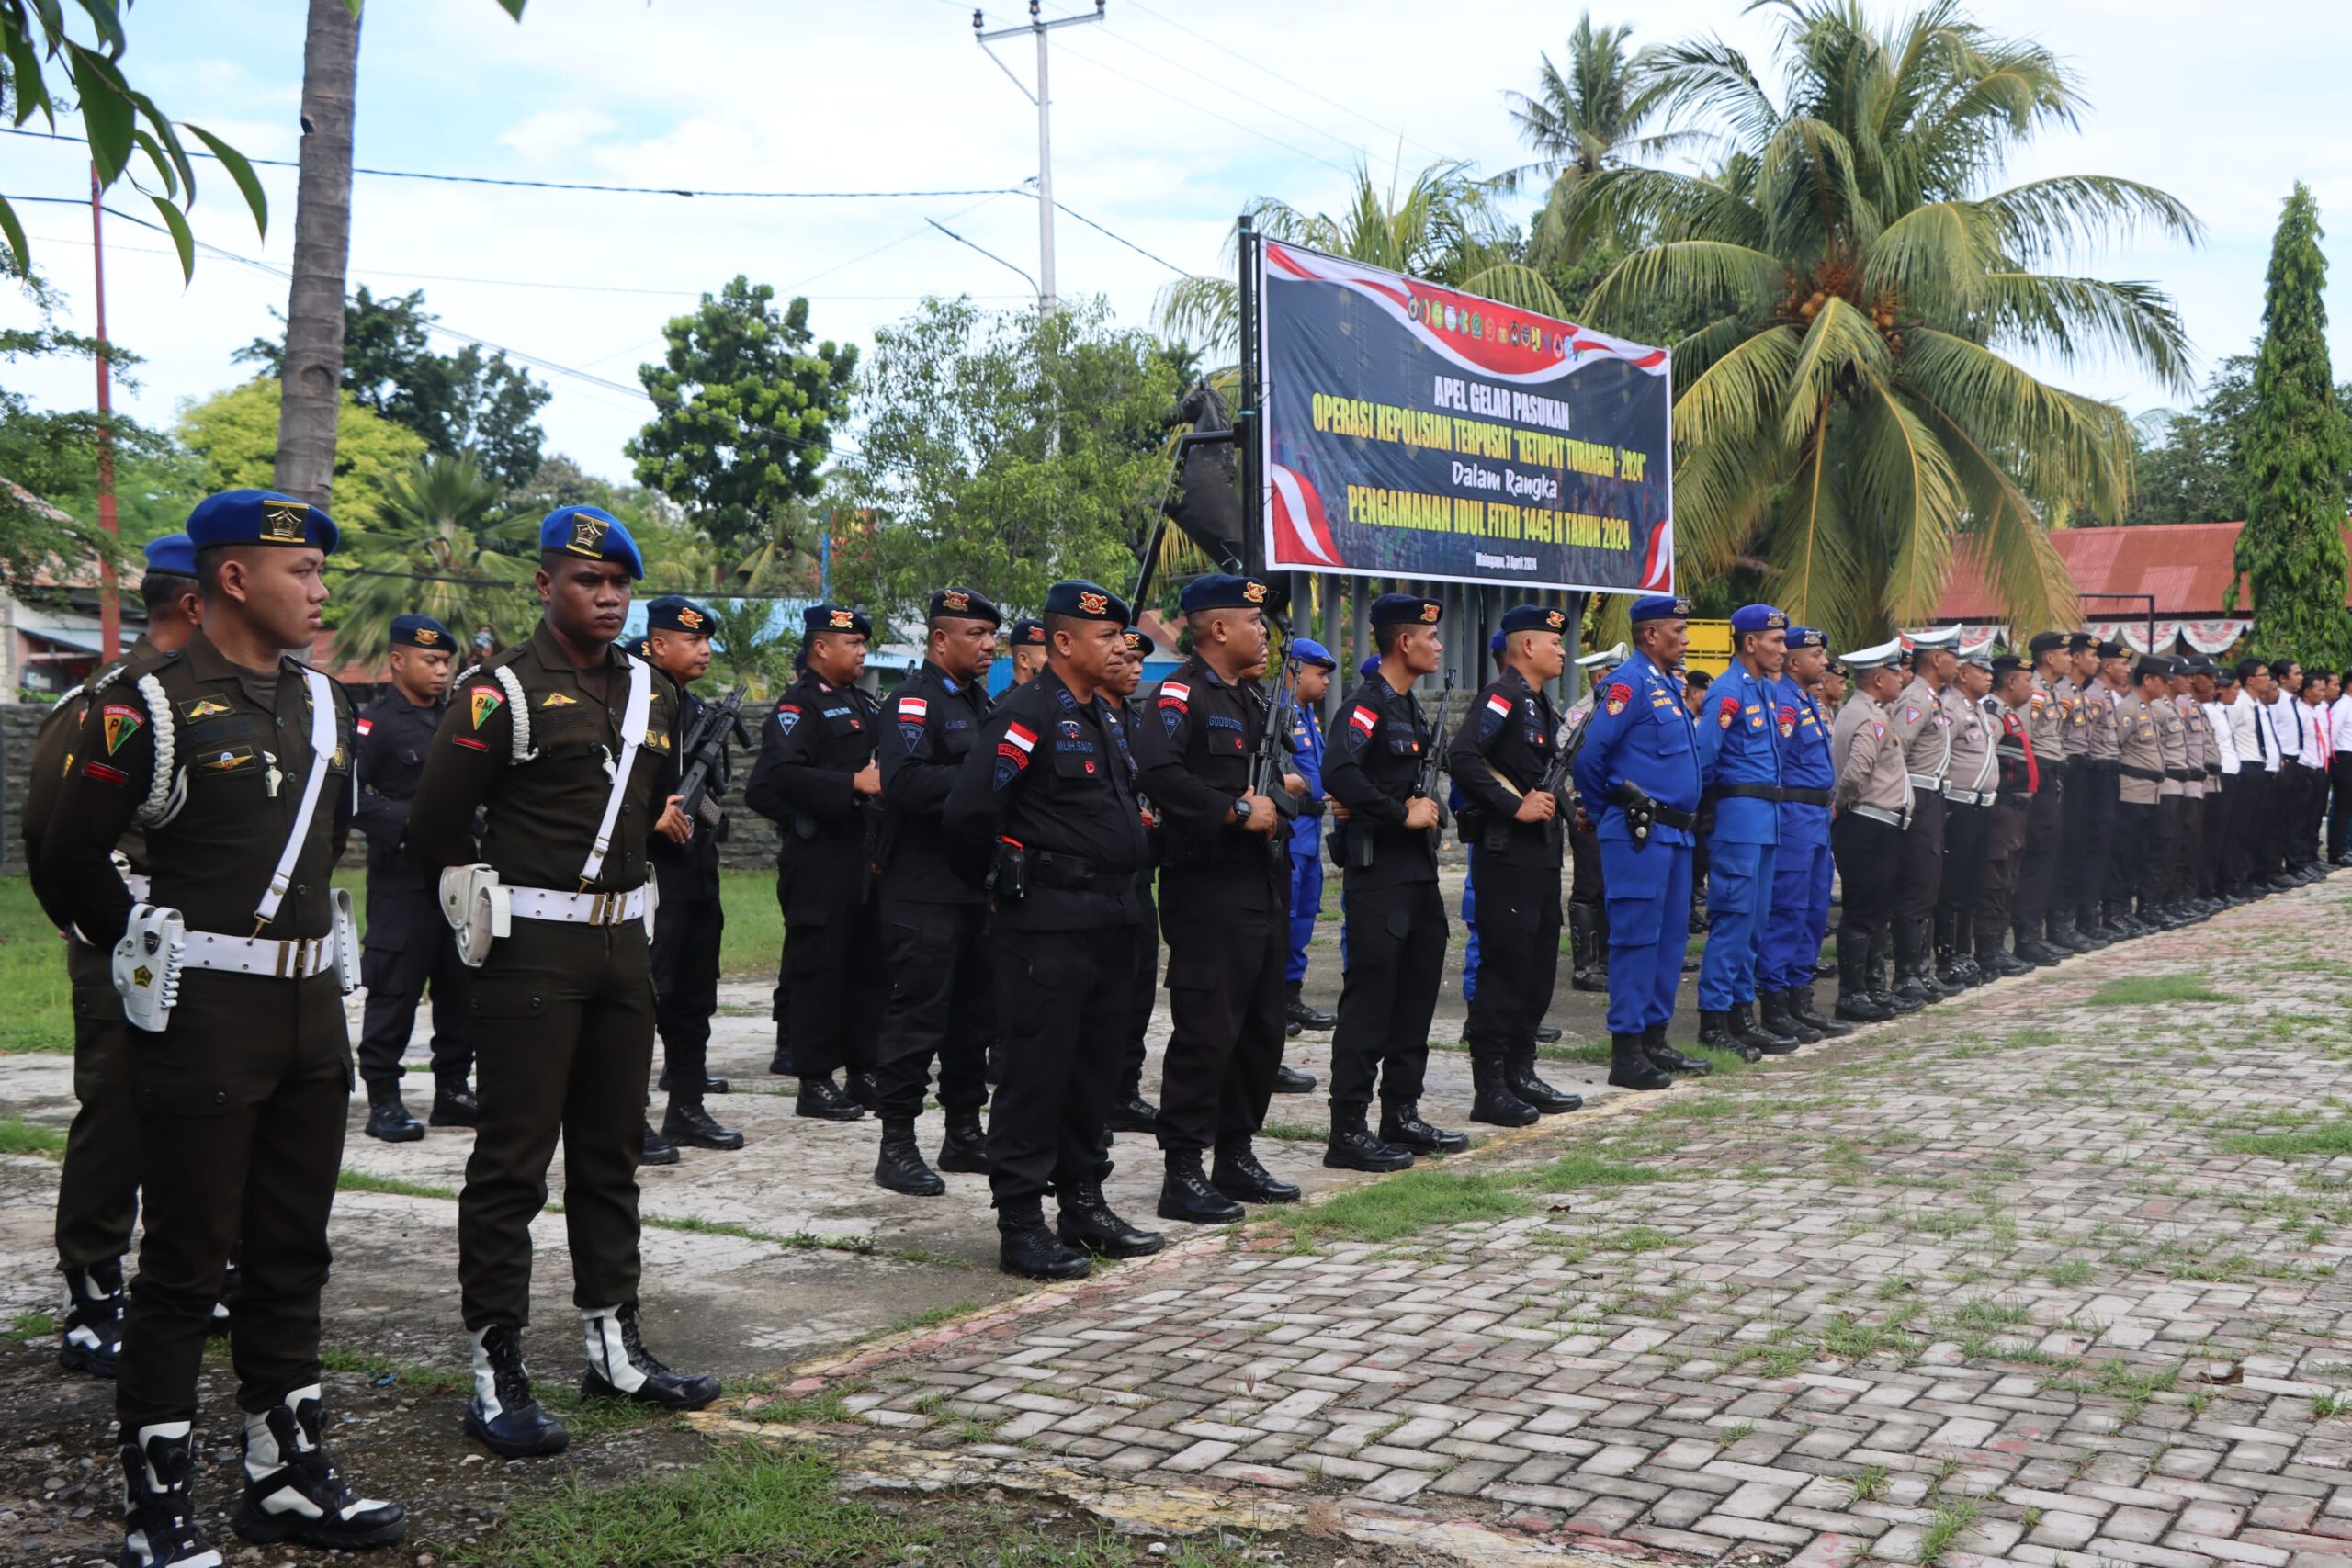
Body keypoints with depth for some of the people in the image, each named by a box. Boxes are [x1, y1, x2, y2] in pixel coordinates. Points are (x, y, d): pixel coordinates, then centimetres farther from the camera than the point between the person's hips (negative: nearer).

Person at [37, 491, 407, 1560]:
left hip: (313, 1010, 7)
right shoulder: (150, 705, -11)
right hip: (202, 1020, -7)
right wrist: (147, 959, -1)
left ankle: (287, 1476, 25)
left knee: (292, 1253, 13)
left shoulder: (320, 702, 10)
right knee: (185, 1262, 1)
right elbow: (68, 862, -9)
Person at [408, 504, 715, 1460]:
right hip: (532, 952, -7)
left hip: (623, 945, 7)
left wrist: (670, 823, 11)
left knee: (612, 1152, 14)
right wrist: (508, 889, 0)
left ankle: (614, 1348, 25)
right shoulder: (503, 690, -10)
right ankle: (496, 1373, 4)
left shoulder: (650, 694, 12)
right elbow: (435, 826, -9)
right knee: (513, 1162, -3)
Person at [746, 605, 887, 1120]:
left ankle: (863, 1073, 21)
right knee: (819, 970, -3)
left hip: (868, 859, 8)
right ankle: (815, 1083, 3)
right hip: (822, 864, -8)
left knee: (869, 966, 12)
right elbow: (780, 776, -23)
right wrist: (853, 784, -25)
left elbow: (888, 765, 32)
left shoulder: (866, 705, 19)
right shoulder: (798, 706, -8)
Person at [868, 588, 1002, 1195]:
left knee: (973, 1013, 14)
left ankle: (965, 1133, 24)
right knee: (916, 1014, -5)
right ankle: (897, 1147, 2)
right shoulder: (914, 701, -11)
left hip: (978, 886, 9)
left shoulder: (978, 702, 18)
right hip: (925, 890, -9)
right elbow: (904, 781, -26)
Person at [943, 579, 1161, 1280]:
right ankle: (1020, 1224, 3)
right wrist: (1001, 884, -6)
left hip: (1108, 919, 9)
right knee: (1035, 1070, -3)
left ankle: (1085, 1205, 26)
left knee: (1094, 1065, 15)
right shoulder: (1027, 716, -14)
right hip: (1046, 926, -9)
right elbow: (967, 812, -19)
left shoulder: (1106, 716, 15)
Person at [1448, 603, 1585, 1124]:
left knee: (1538, 967, 13)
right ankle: (1489, 1090, -1)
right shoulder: (1502, 696, -13)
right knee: (1506, 969, -7)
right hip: (1507, 852, -10)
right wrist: (1515, 807, -24)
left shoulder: (1540, 703, 17)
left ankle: (1521, 1076, 22)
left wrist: (1561, 804, 11)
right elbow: (1462, 758, -26)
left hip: (1540, 853, 10)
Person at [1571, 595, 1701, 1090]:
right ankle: (1626, 1052, -4)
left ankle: (1654, 1039, 21)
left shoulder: (1667, 686, 17)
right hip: (1638, 832, -9)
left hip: (1674, 832, 10)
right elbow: (1589, 753, -16)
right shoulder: (1628, 683, -12)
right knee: (1636, 936, -7)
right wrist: (1608, 808, -3)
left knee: (1670, 937, 12)